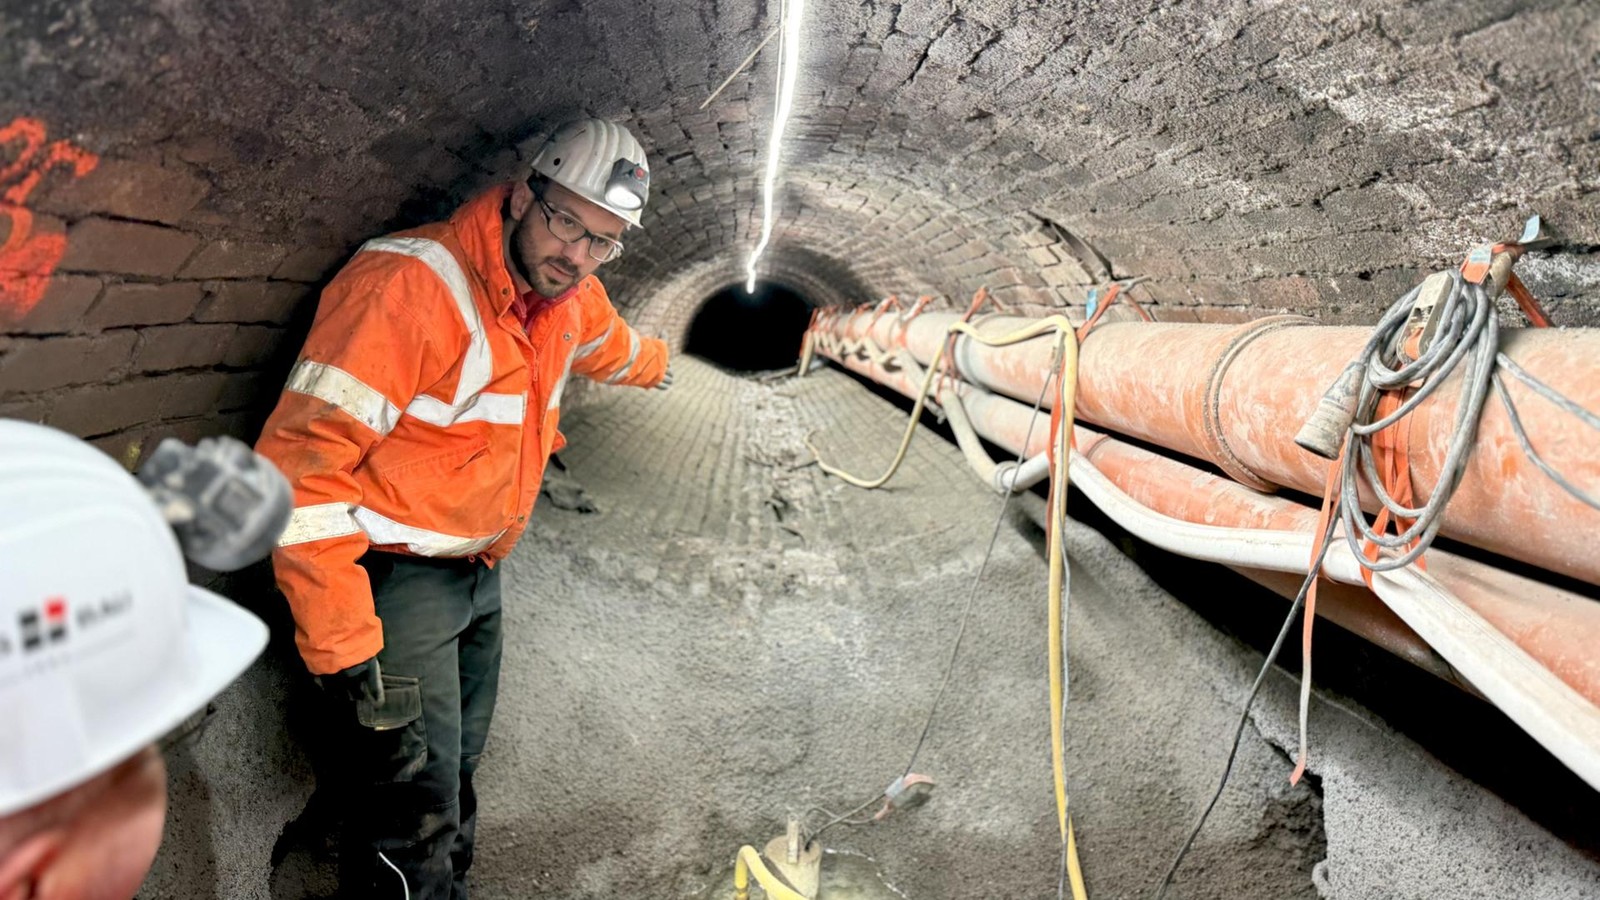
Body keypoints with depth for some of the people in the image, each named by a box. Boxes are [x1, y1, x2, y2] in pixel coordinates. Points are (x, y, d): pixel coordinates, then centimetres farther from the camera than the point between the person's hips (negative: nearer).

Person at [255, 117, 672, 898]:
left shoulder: (569, 294, 1)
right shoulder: (411, 286, -25)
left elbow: (606, 344, 29)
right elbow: (299, 467, -26)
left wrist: (652, 365, 50)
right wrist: (343, 644, -25)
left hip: (479, 573, 8)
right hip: (393, 581, -8)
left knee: (454, 780, 21)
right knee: (412, 820, -5)